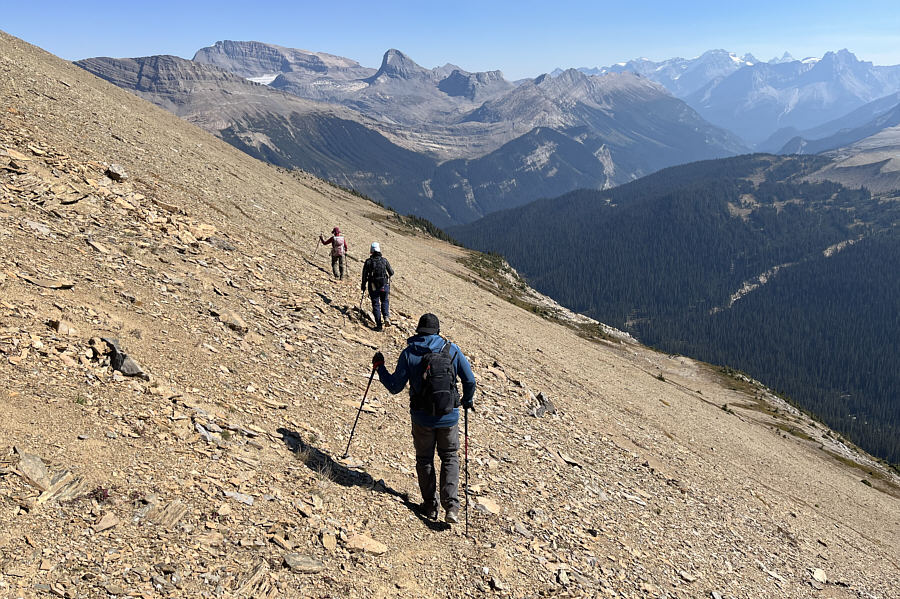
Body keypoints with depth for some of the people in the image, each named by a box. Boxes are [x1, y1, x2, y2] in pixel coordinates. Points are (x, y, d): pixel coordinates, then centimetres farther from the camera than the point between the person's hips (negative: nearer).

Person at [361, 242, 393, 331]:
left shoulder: (368, 261, -7)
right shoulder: (384, 260, -4)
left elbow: (364, 275, -4)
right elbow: (391, 272, 0)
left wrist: (363, 286, 7)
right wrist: (387, 275, 24)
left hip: (373, 287, -1)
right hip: (385, 286, 1)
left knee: (376, 305, 8)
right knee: (385, 302, 20)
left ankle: (378, 325, 6)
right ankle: (386, 317, -6)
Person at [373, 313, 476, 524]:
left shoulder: (408, 354, -7)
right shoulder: (452, 349, -4)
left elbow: (395, 387, -4)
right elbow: (470, 380, -1)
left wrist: (379, 367, 11)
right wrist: (468, 401, 18)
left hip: (422, 418, -1)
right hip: (449, 416, 1)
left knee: (424, 459, 18)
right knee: (449, 458, 16)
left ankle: (430, 506, 24)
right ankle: (451, 507, 4)